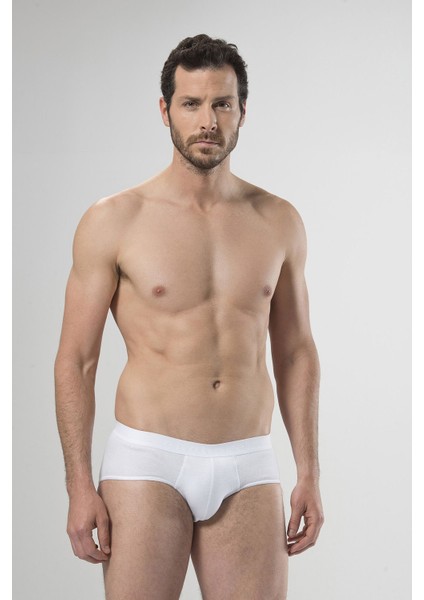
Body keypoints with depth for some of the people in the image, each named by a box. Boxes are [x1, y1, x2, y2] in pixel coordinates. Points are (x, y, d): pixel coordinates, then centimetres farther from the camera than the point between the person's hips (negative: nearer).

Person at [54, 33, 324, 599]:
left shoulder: (278, 222, 7)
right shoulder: (113, 221, -2)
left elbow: (295, 351, 14)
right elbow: (75, 359, -1)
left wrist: (309, 473, 8)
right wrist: (80, 485, -7)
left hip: (249, 469, 3)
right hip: (149, 464, -2)